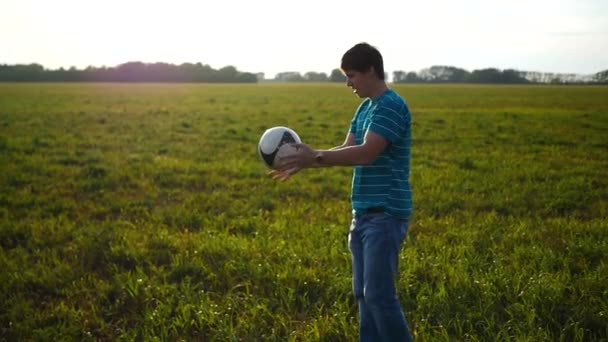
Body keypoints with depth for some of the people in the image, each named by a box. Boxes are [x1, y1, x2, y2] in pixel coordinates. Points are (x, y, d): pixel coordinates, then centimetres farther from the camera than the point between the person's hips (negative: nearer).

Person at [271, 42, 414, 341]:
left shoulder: (392, 106, -14)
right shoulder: (365, 108, 16)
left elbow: (366, 153, -23)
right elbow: (347, 150, 13)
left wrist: (314, 156, -22)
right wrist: (304, 162, 2)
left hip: (386, 215, -9)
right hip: (364, 214, 9)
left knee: (379, 294, -8)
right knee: (364, 293, 12)